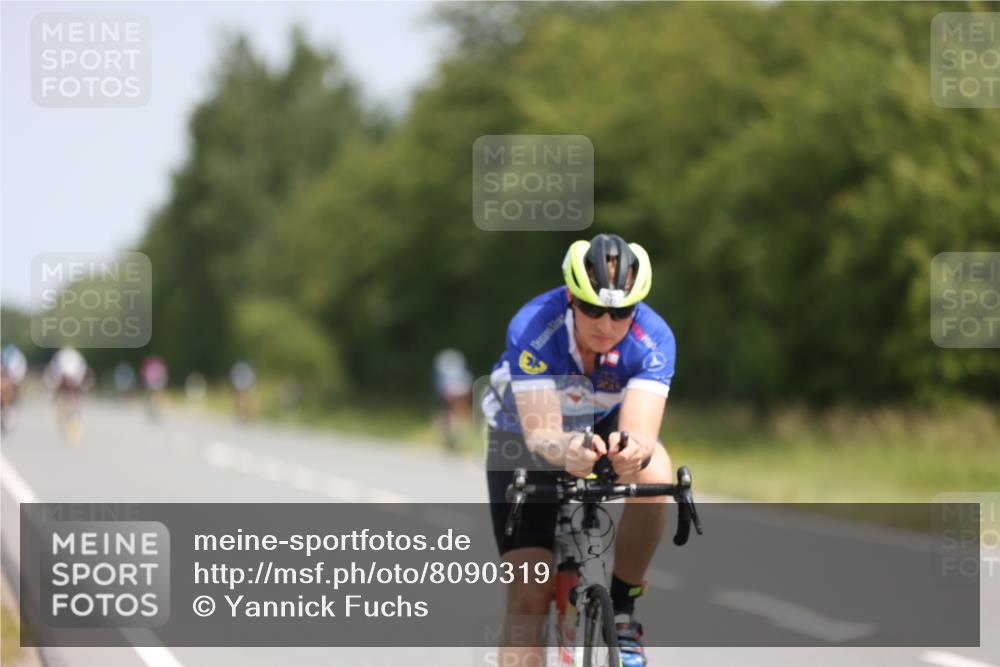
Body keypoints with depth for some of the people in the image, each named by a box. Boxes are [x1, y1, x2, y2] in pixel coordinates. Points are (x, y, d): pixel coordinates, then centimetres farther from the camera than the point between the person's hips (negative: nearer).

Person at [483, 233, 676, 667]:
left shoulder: (654, 339, -29)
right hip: (523, 441, -2)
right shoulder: (532, 330, -34)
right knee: (528, 598, -14)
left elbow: (641, 430, -41)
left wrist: (633, 450, -65)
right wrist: (567, 452, -64)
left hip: (605, 426, 2)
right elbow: (541, 435, -40)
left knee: (653, 474, -34)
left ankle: (621, 607, -14)